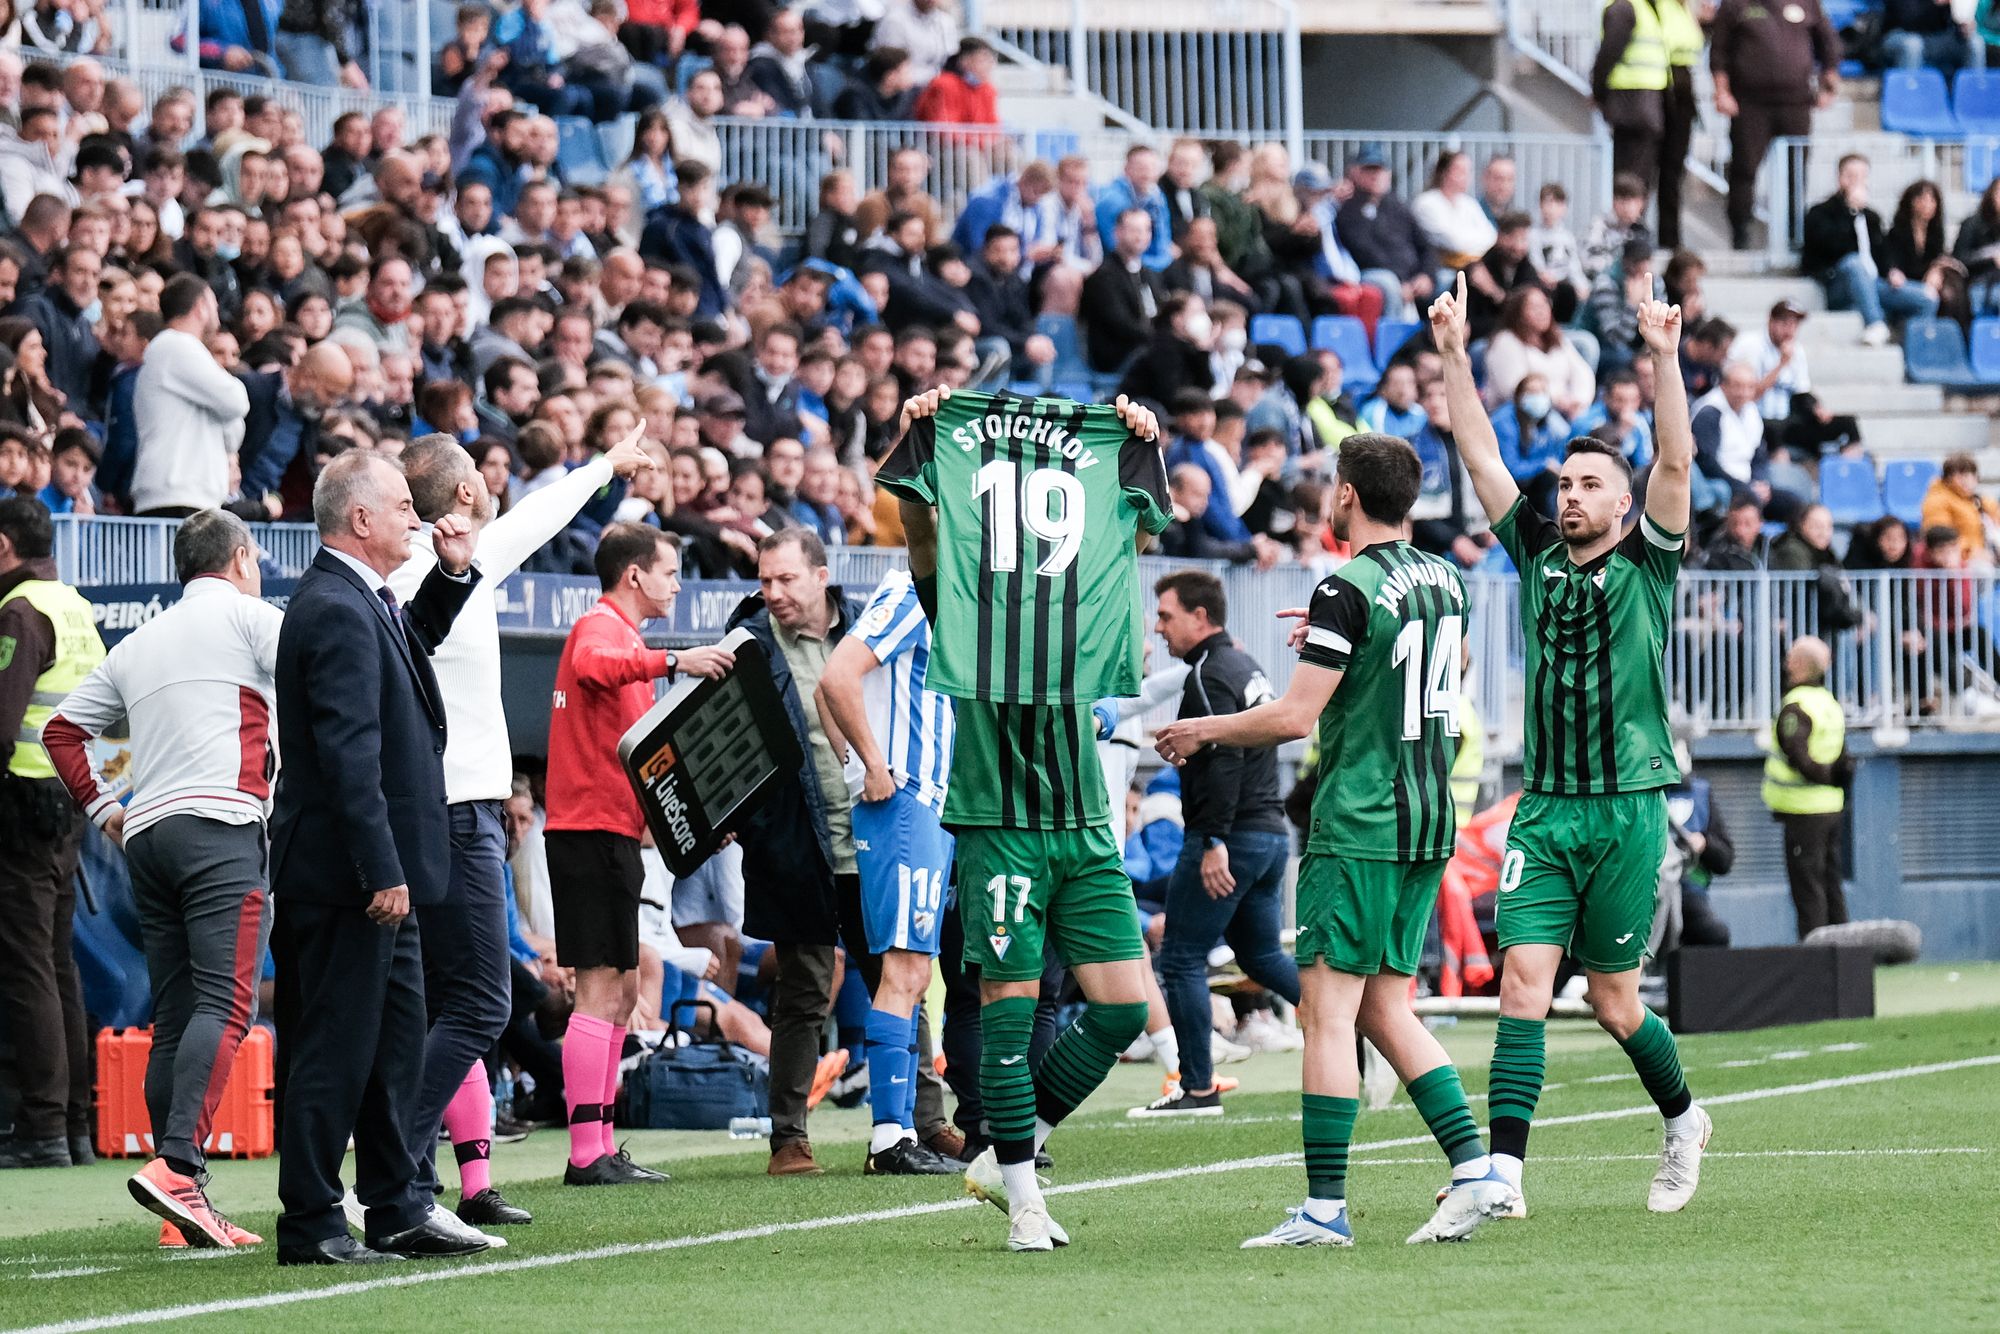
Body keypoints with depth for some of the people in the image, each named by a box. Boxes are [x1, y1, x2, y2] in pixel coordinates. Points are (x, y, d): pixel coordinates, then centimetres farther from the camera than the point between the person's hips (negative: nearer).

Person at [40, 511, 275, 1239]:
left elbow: (61, 728, 25)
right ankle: (177, 1165, -33)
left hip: (147, 832, 7)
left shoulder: (137, 645, 23)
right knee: (224, 1005, -16)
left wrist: (101, 807, 25)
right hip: (221, 824, -7)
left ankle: (182, 1208, 0)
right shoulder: (247, 616, 6)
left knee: (174, 1017, 5)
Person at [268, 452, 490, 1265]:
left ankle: (397, 1209, 22)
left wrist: (452, 574, 19)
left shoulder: (360, 601, 12)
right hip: (346, 874, -11)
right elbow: (349, 754, -24)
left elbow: (409, 644, 36)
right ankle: (309, 1226, -1)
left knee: (395, 1039, 15)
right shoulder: (336, 611, -19)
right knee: (335, 1047, -5)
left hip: (375, 871, 11)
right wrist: (383, 871, -25)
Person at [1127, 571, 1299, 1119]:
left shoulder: (1210, 674, -13)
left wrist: (1215, 841, -26)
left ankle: (1197, 1088, -2)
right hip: (1272, 833, 10)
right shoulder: (1247, 667, 17)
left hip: (1229, 836, -10)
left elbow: (1225, 758, -23)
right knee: (1262, 955, 20)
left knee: (1181, 959, -2)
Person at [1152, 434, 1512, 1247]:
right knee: (1384, 1009, 13)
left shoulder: (1349, 590, -14)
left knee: (1328, 1009, -5)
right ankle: (1477, 1172, 4)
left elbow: (1294, 717, -15)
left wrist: (1202, 732, 0)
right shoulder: (1444, 582, 10)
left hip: (1358, 828, -8)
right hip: (1429, 823, 8)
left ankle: (1325, 1209, -8)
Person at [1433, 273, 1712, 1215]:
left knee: (1612, 1002, 6)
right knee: (1524, 980, -11)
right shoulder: (1536, 555, 10)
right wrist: (1454, 356, 1)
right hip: (1543, 808, 2)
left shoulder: (1646, 564, 2)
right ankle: (1504, 1170, -16)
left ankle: (1682, 1117, 33)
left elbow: (1676, 462, -11)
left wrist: (1663, 358, -21)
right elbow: (1480, 457, 8)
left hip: (1627, 809, -2)